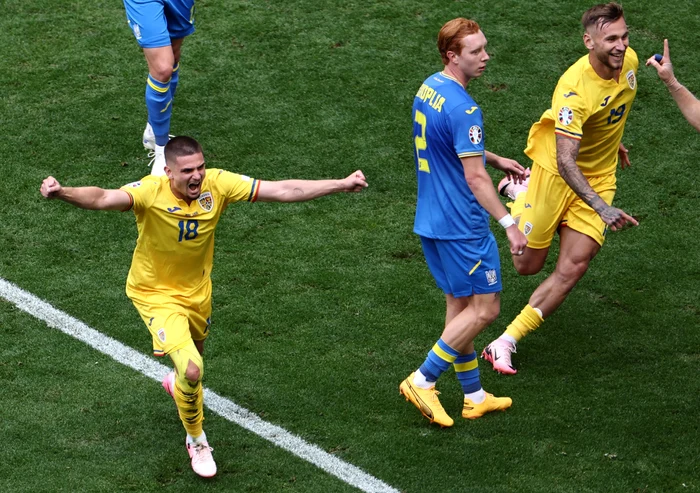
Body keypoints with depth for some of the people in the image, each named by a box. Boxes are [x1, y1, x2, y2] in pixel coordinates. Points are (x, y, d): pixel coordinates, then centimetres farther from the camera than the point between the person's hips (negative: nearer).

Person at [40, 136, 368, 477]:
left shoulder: (217, 184, -22)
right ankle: (196, 441, 10)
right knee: (193, 370, -19)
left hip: (196, 291, 5)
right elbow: (104, 199, -50)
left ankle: (178, 383, 70)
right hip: (156, 294, -5)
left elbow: (282, 191, -19)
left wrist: (342, 184, -21)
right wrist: (62, 193, -70)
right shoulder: (152, 192, -32)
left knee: (195, 354, 30)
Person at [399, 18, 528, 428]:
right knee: (485, 309, 0)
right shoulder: (463, 109, -22)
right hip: (462, 227, -10)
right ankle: (423, 380, 2)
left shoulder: (429, 88, 8)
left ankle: (474, 395, 24)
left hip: (432, 221, 10)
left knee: (460, 305, 16)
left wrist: (495, 159, 28)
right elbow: (475, 178, -22)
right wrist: (509, 224, -19)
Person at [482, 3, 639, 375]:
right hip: (555, 173, -5)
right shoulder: (574, 88, -31)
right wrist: (604, 209, -46)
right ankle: (518, 195, 39)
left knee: (574, 266, -9)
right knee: (527, 266, 9)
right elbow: (566, 162, -37)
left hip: (598, 178, 5)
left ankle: (505, 343, -1)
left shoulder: (629, 61, -10)